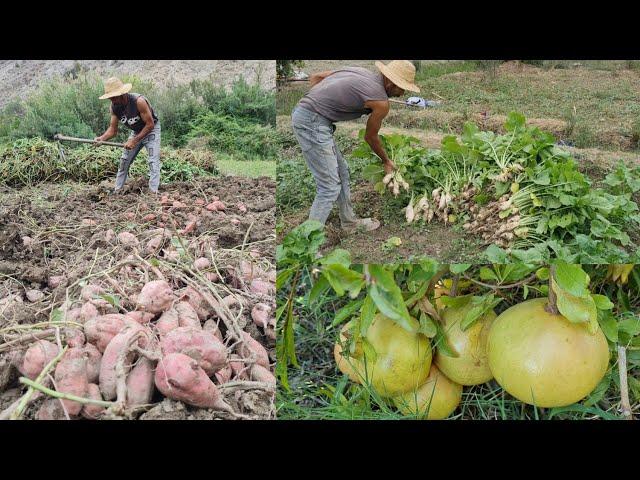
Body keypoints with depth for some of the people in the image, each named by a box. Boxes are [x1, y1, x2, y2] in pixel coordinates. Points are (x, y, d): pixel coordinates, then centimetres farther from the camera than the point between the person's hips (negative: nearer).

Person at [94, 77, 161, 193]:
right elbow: (112, 129, -9)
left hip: (151, 130, -7)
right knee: (124, 160, 8)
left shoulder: (138, 101, -32)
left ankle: (154, 192, -21)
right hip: (136, 131, 7)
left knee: (153, 162, -19)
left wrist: (134, 141, -29)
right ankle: (117, 190, 18)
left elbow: (150, 124, -28)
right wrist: (102, 138, -30)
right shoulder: (114, 107, -13)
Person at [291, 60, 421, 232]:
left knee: (341, 172, 20)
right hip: (312, 123, -10)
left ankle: (349, 222, 34)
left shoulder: (359, 70, 15)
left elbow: (314, 77, 16)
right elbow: (370, 137, 8)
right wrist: (386, 161, 25)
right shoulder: (381, 102, -8)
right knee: (330, 187, -6)